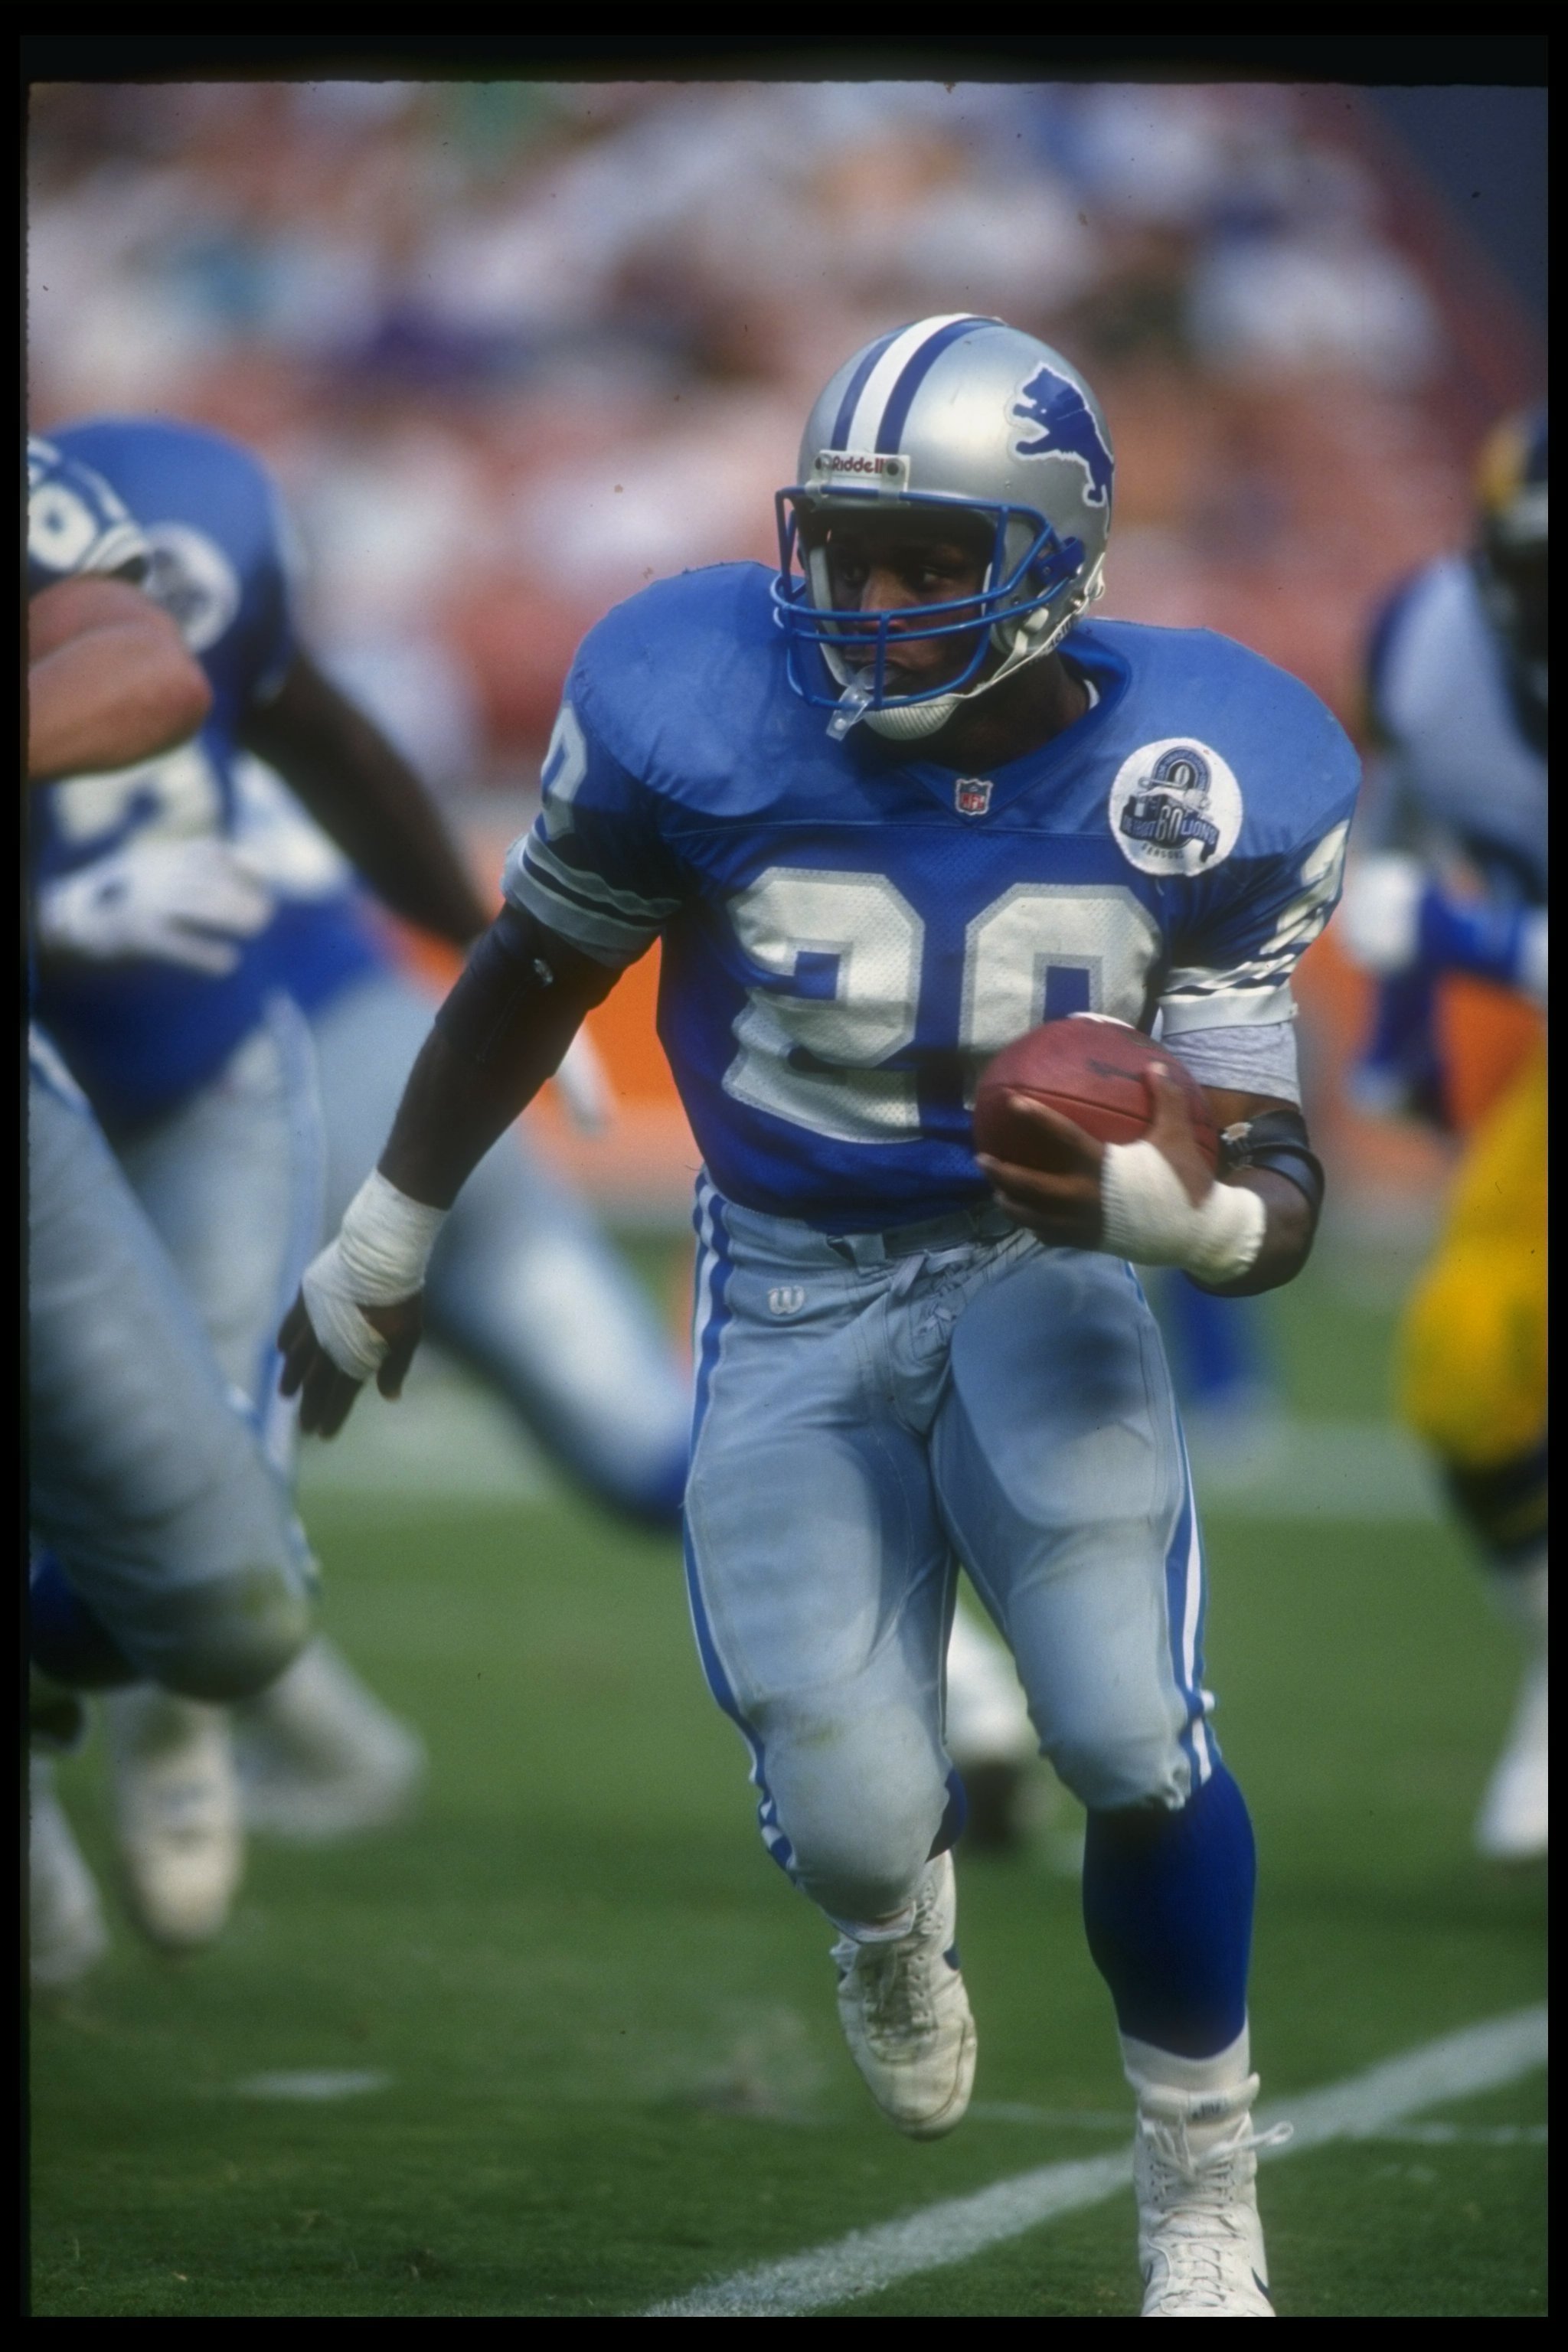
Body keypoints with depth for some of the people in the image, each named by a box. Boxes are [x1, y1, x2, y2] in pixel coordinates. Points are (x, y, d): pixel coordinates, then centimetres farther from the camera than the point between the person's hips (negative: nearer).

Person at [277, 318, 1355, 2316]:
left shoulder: (1196, 786, -14)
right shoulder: (701, 719, -17)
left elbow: (1272, 1207, -11)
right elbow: (531, 978, 3)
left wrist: (1151, 1200, -35)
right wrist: (380, 1245, 13)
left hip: (1042, 1262, 0)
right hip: (790, 1302, 0)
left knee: (1133, 1745, -20)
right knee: (851, 1825, -10)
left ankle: (1201, 2202, 5)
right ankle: (894, 1903, 33)